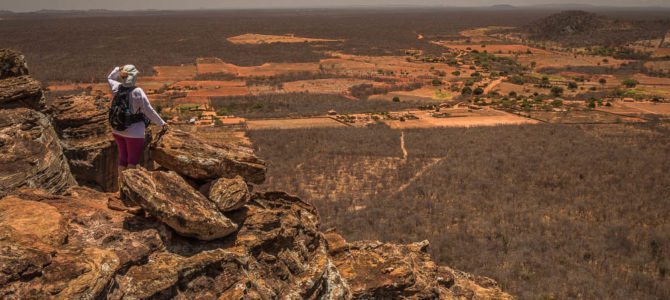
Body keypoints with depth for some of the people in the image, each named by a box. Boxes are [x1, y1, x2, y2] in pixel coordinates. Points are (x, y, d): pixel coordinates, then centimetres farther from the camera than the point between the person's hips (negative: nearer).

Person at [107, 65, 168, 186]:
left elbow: (110, 78, 21)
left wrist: (119, 69, 13)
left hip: (117, 131, 7)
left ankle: (121, 183, 32)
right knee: (133, 161, 5)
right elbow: (149, 111, -18)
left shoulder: (117, 88, -4)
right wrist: (162, 123, -9)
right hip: (134, 133, -6)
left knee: (123, 157, 21)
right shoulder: (137, 92, -21)